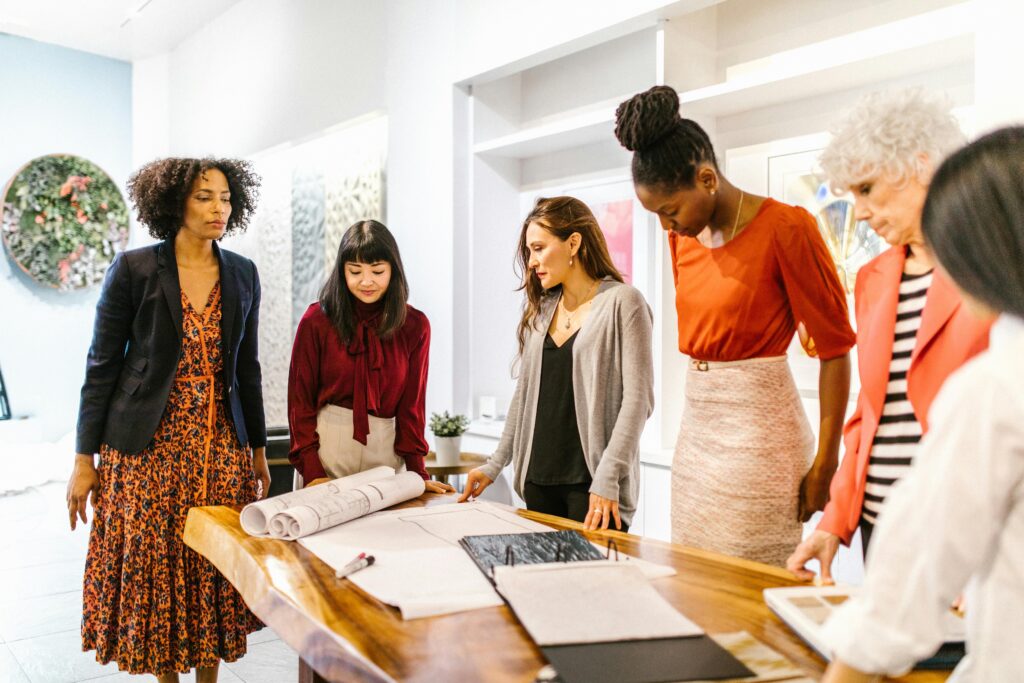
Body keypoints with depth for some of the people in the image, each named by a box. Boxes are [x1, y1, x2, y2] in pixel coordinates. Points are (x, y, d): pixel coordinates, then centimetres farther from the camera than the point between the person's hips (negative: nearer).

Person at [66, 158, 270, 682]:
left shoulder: (243, 274, 4)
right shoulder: (133, 269, -6)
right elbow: (102, 366, -3)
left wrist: (259, 450, 11)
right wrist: (84, 459, -4)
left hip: (220, 447, 3)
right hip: (148, 447, -2)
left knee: (215, 571, 8)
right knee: (153, 566, 7)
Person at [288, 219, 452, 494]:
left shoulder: (415, 326, 0)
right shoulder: (317, 320, -4)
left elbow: (411, 404, 1)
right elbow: (300, 399, -2)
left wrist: (418, 472, -5)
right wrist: (311, 470, -10)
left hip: (386, 448, 1)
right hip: (326, 442, -1)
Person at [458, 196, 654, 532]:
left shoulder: (623, 302, -7)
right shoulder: (540, 309, 11)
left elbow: (637, 398, -13)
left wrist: (606, 479, -19)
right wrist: (494, 465, 13)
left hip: (592, 483, -5)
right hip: (538, 479, 6)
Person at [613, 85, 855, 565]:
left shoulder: (784, 228, -13)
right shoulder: (684, 236, 8)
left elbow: (835, 348, -11)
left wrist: (824, 463, -11)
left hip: (758, 430, -7)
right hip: (695, 424, 7)